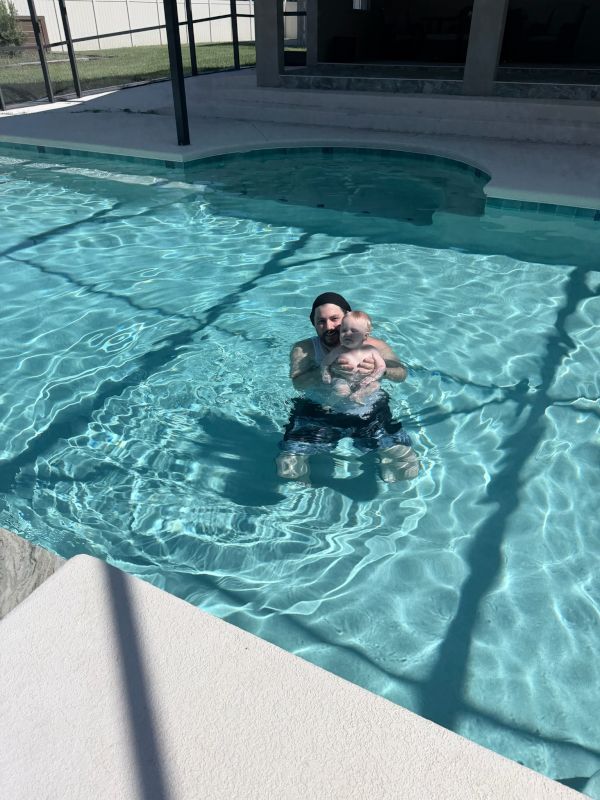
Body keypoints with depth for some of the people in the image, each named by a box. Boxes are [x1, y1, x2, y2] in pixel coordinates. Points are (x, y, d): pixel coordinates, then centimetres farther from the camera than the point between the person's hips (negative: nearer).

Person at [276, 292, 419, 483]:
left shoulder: (372, 346, -5)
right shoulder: (304, 349, -9)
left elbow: (401, 374, -9)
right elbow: (298, 383, -23)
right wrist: (330, 368, -40)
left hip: (369, 412, 1)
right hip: (318, 415, 0)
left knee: (407, 467, -8)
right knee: (288, 467, -16)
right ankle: (306, 487, 21)